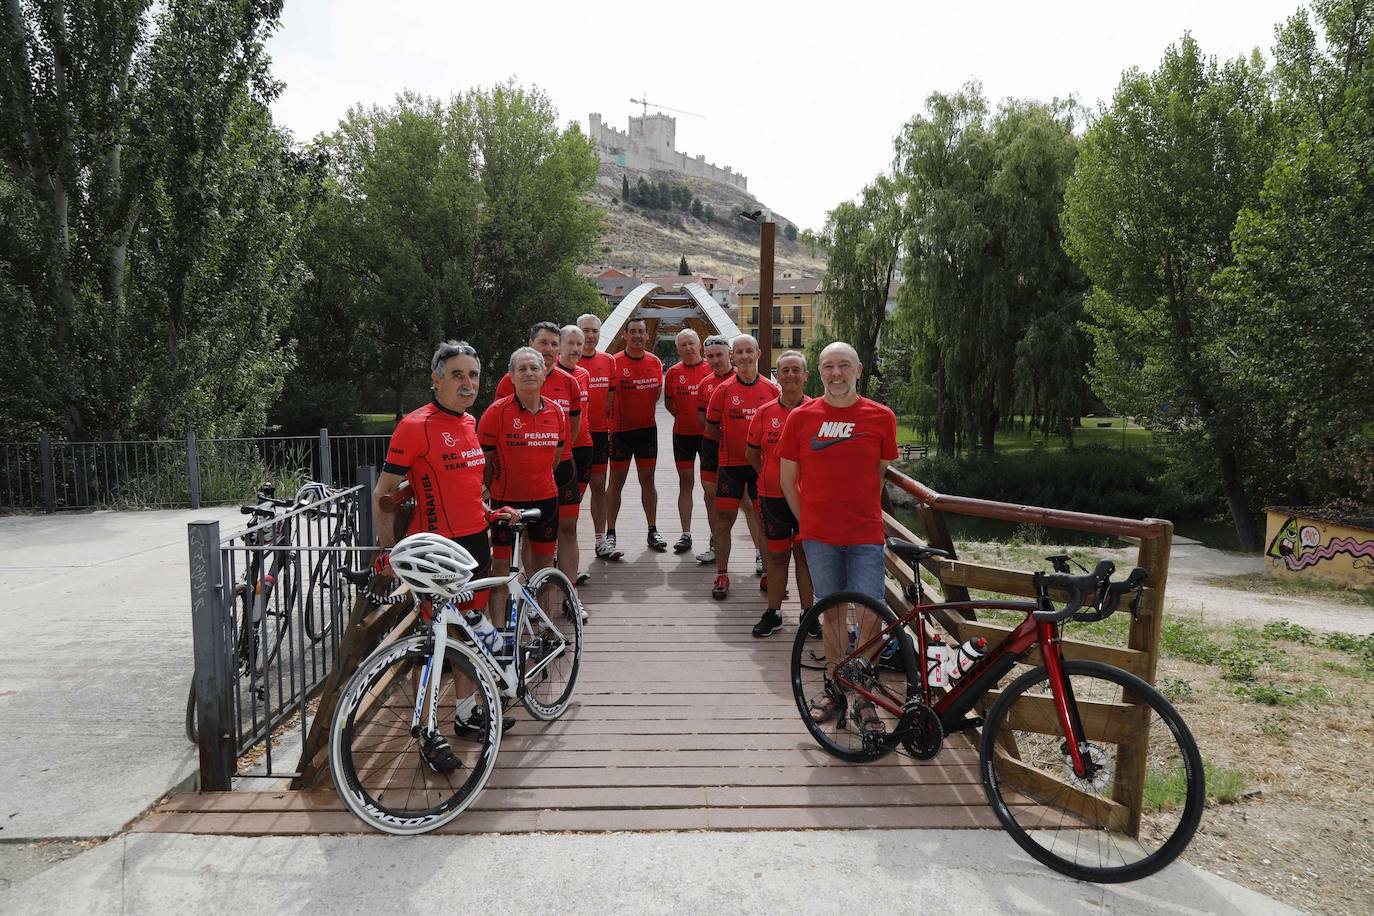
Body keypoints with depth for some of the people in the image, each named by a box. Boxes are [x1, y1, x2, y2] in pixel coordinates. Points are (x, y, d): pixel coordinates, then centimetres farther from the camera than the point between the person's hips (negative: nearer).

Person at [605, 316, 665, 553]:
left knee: (647, 480, 10)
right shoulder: (614, 362, -8)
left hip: (647, 428, 4)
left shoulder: (655, 362, 4)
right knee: (616, 481, 3)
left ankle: (652, 532, 18)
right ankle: (610, 533, 11)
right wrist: (609, 427, -10)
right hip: (620, 430, -3)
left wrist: (644, 413, 5)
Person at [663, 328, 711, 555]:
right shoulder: (673, 372, 3)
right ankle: (686, 534, 9)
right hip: (682, 434, 1)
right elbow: (668, 402, 13)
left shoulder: (712, 369, -1)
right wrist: (684, 417, 2)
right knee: (685, 481, 4)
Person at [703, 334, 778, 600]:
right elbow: (711, 428, 6)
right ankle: (722, 576, 14)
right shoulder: (723, 390, -2)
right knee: (725, 519, 2)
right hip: (731, 463, -1)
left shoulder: (772, 389, 1)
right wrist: (733, 441, -2)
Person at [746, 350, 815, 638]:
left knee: (805, 553, 6)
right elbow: (752, 453, 13)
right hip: (774, 495, 2)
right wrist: (771, 475, 7)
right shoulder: (765, 413, 2)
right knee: (777, 554, 11)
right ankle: (773, 612, 21)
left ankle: (808, 612, 19)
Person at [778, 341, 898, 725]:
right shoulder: (801, 417, 1)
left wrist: (861, 513, 10)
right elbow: (787, 477, 8)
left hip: (866, 535, -1)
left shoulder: (881, 417, 1)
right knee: (832, 611, 11)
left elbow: (880, 472, 11)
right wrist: (808, 520, 8)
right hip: (818, 535, 1)